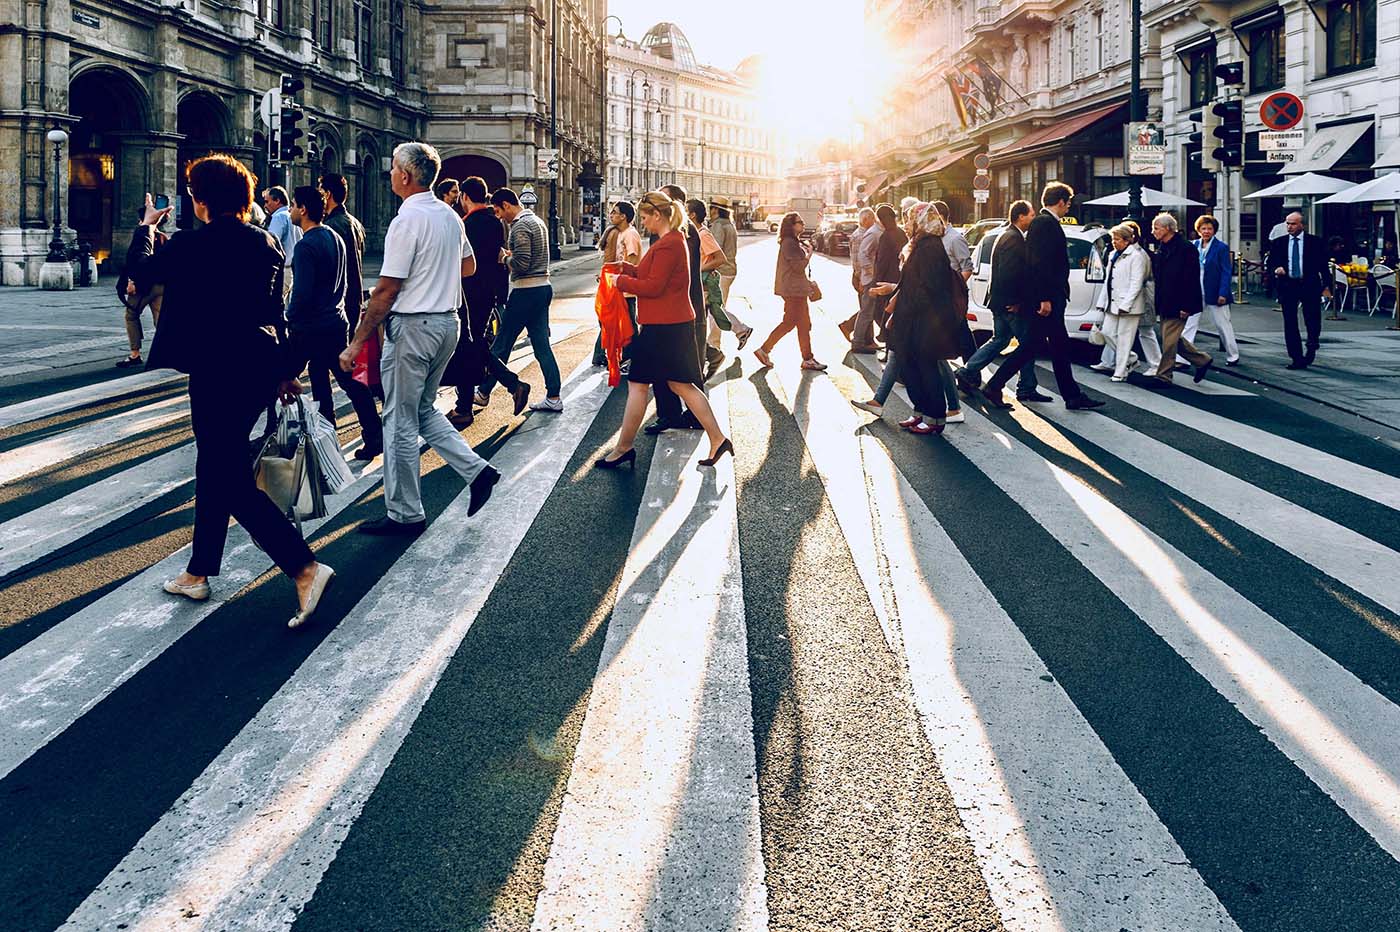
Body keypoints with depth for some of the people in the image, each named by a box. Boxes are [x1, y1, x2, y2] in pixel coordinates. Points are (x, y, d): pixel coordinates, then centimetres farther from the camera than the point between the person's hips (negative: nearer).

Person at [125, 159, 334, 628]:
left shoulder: (191, 245, -13)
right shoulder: (267, 243, 6)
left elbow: (140, 271, 4)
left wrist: (145, 227, 22)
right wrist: (283, 371, 20)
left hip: (218, 372, -8)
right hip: (261, 366, 8)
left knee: (232, 480, -4)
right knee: (214, 468, 19)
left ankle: (306, 568, -15)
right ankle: (198, 572, 30)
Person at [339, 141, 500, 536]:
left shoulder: (408, 219, -17)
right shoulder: (450, 216, 8)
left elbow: (387, 290, -19)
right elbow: (469, 266, 24)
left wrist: (357, 343, -15)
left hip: (413, 326, -8)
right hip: (447, 321, 9)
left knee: (400, 420, 2)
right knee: (423, 409, 22)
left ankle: (404, 514, 10)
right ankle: (476, 469, 11)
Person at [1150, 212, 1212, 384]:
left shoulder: (1185, 249, -14)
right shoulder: (1161, 250, 13)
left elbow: (1192, 280, -18)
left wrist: (1186, 307, -20)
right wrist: (1157, 303, 13)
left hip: (1177, 305, -9)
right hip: (1164, 304, 9)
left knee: (1169, 340, -5)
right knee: (1175, 339, 15)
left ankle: (1164, 375, 2)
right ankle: (1202, 360, 28)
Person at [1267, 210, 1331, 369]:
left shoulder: (1315, 241, 2)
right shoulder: (1278, 243, 8)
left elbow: (1323, 264, 3)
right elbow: (1271, 261, 9)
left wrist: (1326, 285, -2)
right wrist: (1276, 268, -15)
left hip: (1309, 286, -2)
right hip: (1287, 286, 2)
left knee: (1313, 322, -1)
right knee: (1290, 324, 0)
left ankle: (1311, 348, 27)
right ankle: (1297, 358, 7)